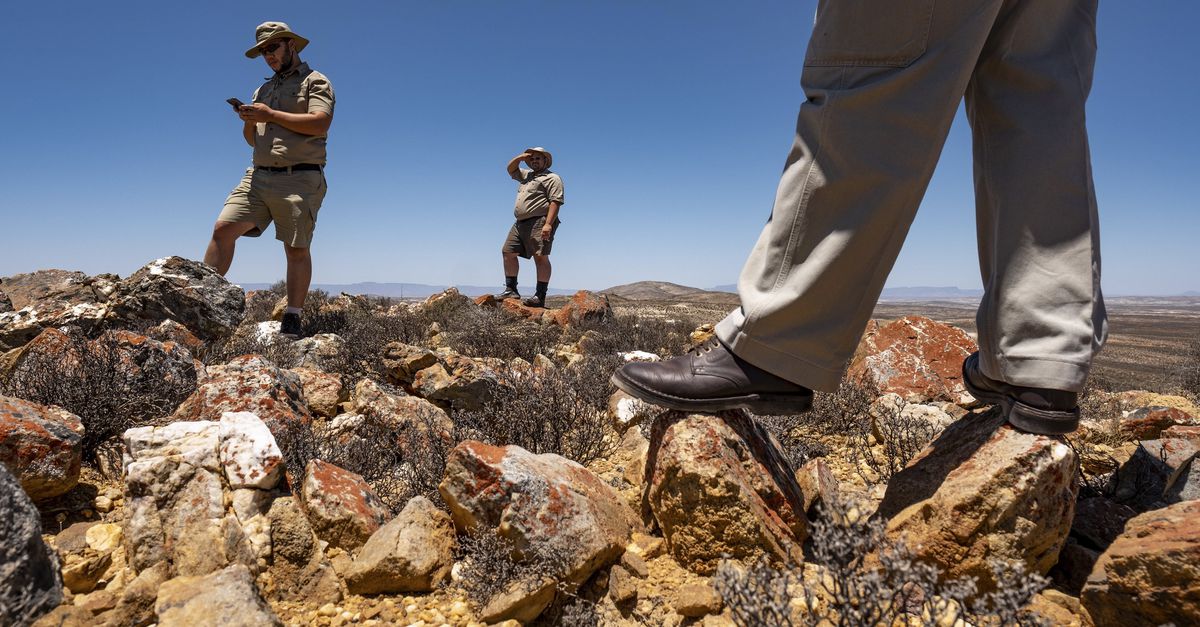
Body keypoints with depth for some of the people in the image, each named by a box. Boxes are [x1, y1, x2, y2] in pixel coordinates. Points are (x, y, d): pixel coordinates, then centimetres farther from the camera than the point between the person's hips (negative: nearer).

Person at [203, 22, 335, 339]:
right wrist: (249, 121, 4)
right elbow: (253, 140, 26)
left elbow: (320, 124, -13)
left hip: (300, 179, -6)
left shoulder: (315, 81, 6)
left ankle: (293, 319, 2)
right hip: (258, 176, 6)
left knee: (297, 250, -4)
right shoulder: (263, 90, 27)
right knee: (223, 228, -8)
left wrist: (270, 115, -11)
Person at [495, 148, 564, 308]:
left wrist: (548, 224, -24)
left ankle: (540, 296, -14)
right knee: (508, 251, 6)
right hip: (521, 223, 9)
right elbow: (510, 168, 37)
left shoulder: (552, 178, 0)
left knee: (540, 257, -12)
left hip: (539, 222, -9)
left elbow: (555, 201, -12)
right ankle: (511, 290, 13)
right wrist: (521, 157, 17)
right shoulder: (527, 175, 26)